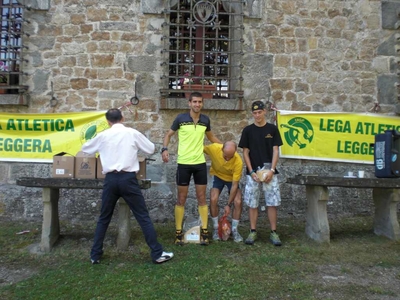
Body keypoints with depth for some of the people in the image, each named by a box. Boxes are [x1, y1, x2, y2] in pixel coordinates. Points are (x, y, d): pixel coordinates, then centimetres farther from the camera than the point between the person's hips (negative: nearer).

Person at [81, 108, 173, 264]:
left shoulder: (103, 135, 7)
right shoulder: (132, 133, 2)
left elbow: (85, 148, 23)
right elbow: (151, 149, 11)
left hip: (110, 179, 2)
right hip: (128, 178, -2)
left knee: (104, 218, 18)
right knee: (143, 217, 4)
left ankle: (95, 255, 25)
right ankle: (157, 253, 8)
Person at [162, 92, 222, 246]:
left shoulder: (205, 120, 3)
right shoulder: (181, 118, -6)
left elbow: (211, 136, 21)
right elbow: (168, 135, 5)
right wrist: (164, 149, -12)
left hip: (200, 163, 3)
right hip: (183, 163, -2)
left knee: (201, 198, 7)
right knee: (181, 199, 5)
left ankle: (204, 231, 16)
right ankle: (178, 232, 16)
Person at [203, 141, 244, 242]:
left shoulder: (238, 162, -35)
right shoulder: (214, 148, -33)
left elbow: (234, 185, -28)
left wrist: (228, 204, -25)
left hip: (232, 179, -1)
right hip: (217, 176, 1)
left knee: (238, 202, -16)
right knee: (213, 199, -17)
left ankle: (234, 230, 4)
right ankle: (216, 229, 2)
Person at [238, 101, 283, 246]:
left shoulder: (272, 129, 3)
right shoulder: (248, 130, 2)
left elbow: (275, 151, 2)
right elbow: (245, 153, 1)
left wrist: (271, 170, -10)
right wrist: (251, 172, -7)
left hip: (269, 172, 0)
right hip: (253, 172, 0)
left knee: (272, 203, 2)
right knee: (252, 203, 4)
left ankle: (273, 232, 13)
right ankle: (253, 232, 16)